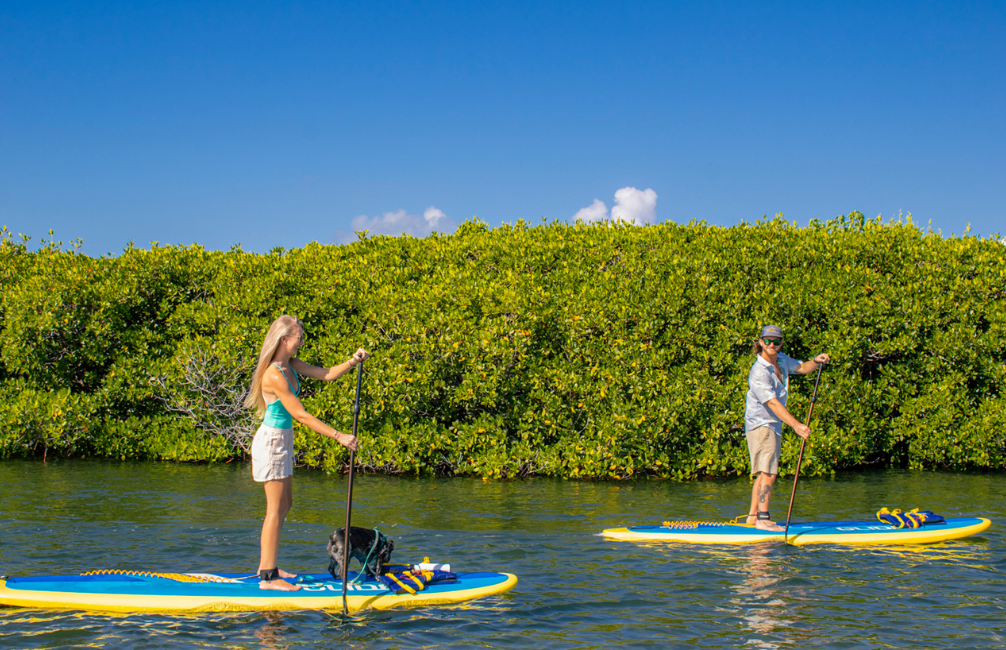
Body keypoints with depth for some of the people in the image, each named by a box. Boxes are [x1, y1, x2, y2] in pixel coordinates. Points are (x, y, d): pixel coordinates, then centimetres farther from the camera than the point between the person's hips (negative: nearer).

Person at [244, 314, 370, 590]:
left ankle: (267, 567, 26)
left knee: (285, 504, 17)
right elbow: (301, 415, -25)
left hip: (281, 441, 10)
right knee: (275, 510, -5)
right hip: (272, 441, -10)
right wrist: (338, 436, -23)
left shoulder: (291, 366, 4)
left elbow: (326, 374, 6)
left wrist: (352, 362, -13)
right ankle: (268, 577, 1)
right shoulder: (274, 375, -24)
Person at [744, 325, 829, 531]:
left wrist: (816, 361, -6)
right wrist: (796, 425, -38)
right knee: (768, 473, -15)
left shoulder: (781, 359, 5)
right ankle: (762, 519, -16)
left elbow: (801, 368, 18)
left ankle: (753, 515, 19)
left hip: (774, 425, 9)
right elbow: (773, 403, -30)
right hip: (760, 425, -9)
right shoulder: (759, 372, -23)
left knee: (764, 474, 13)